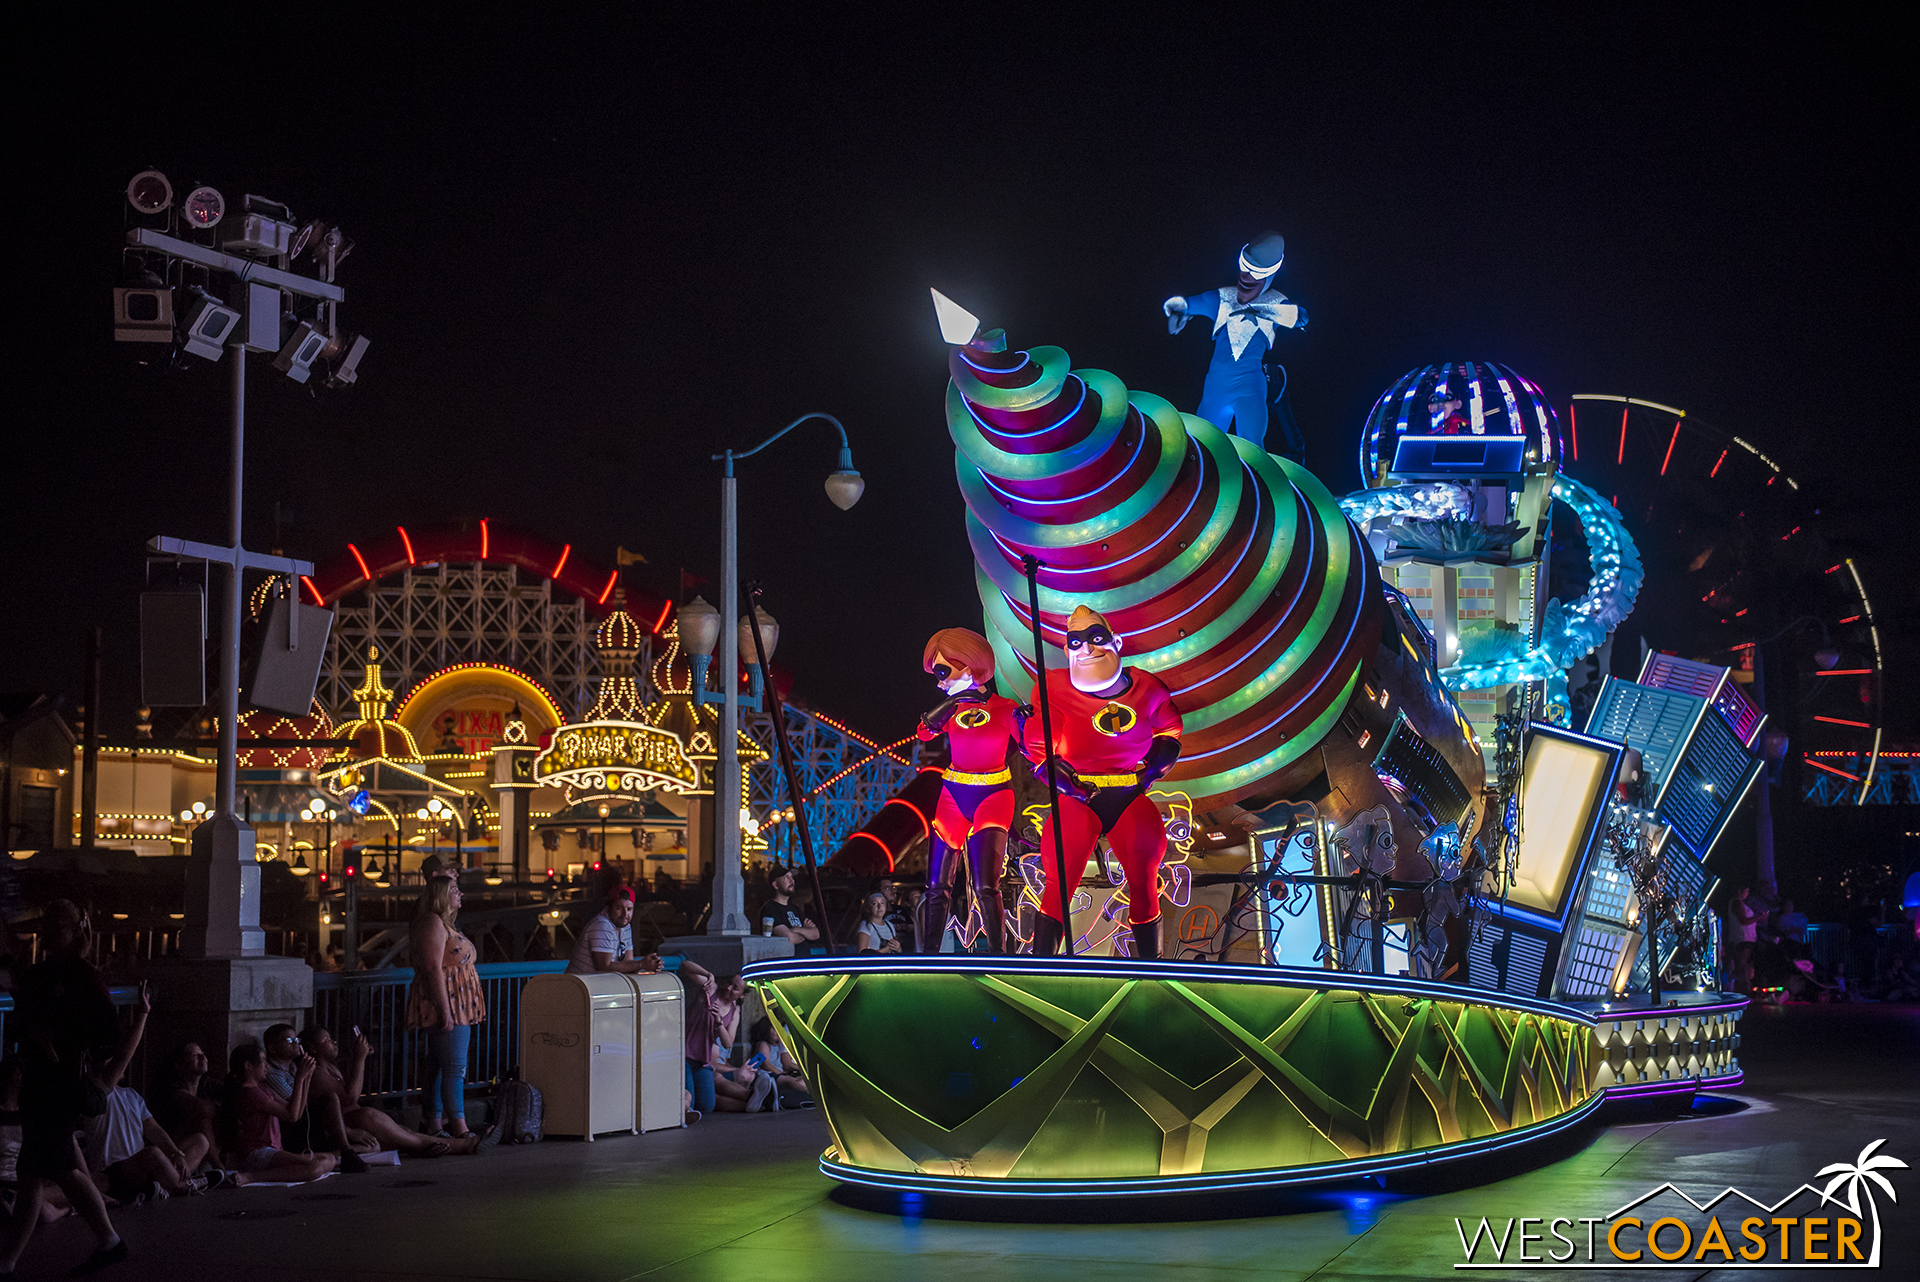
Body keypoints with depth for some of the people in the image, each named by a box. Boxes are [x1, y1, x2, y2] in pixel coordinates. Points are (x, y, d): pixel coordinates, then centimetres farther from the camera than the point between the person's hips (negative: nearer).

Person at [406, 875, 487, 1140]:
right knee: (455, 1067, -13)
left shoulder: (445, 924, 21)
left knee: (441, 1067, 11)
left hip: (456, 1008, 11)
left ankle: (435, 1124, 14)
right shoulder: (433, 923, -12)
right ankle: (460, 1128, -15)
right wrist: (445, 1009, -24)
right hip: (447, 1004, -11)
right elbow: (433, 969, -20)